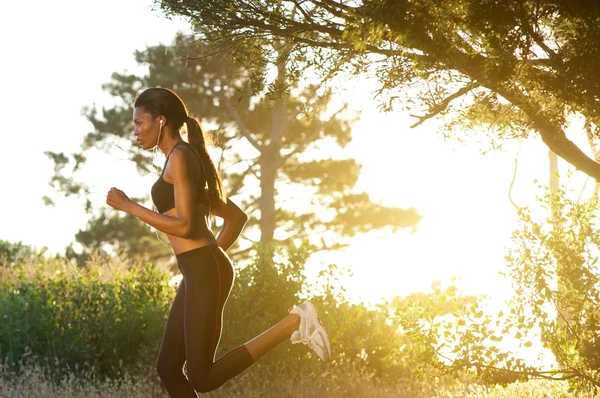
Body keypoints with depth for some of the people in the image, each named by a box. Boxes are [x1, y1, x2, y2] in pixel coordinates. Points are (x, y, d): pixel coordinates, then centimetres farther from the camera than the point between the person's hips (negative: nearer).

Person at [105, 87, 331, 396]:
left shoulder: (180, 157, -8)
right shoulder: (189, 162, 21)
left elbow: (184, 226, -17)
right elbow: (237, 216, 27)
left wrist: (127, 206, -10)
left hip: (204, 274, -10)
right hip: (200, 274, 10)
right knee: (168, 369, 9)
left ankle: (293, 323, -10)